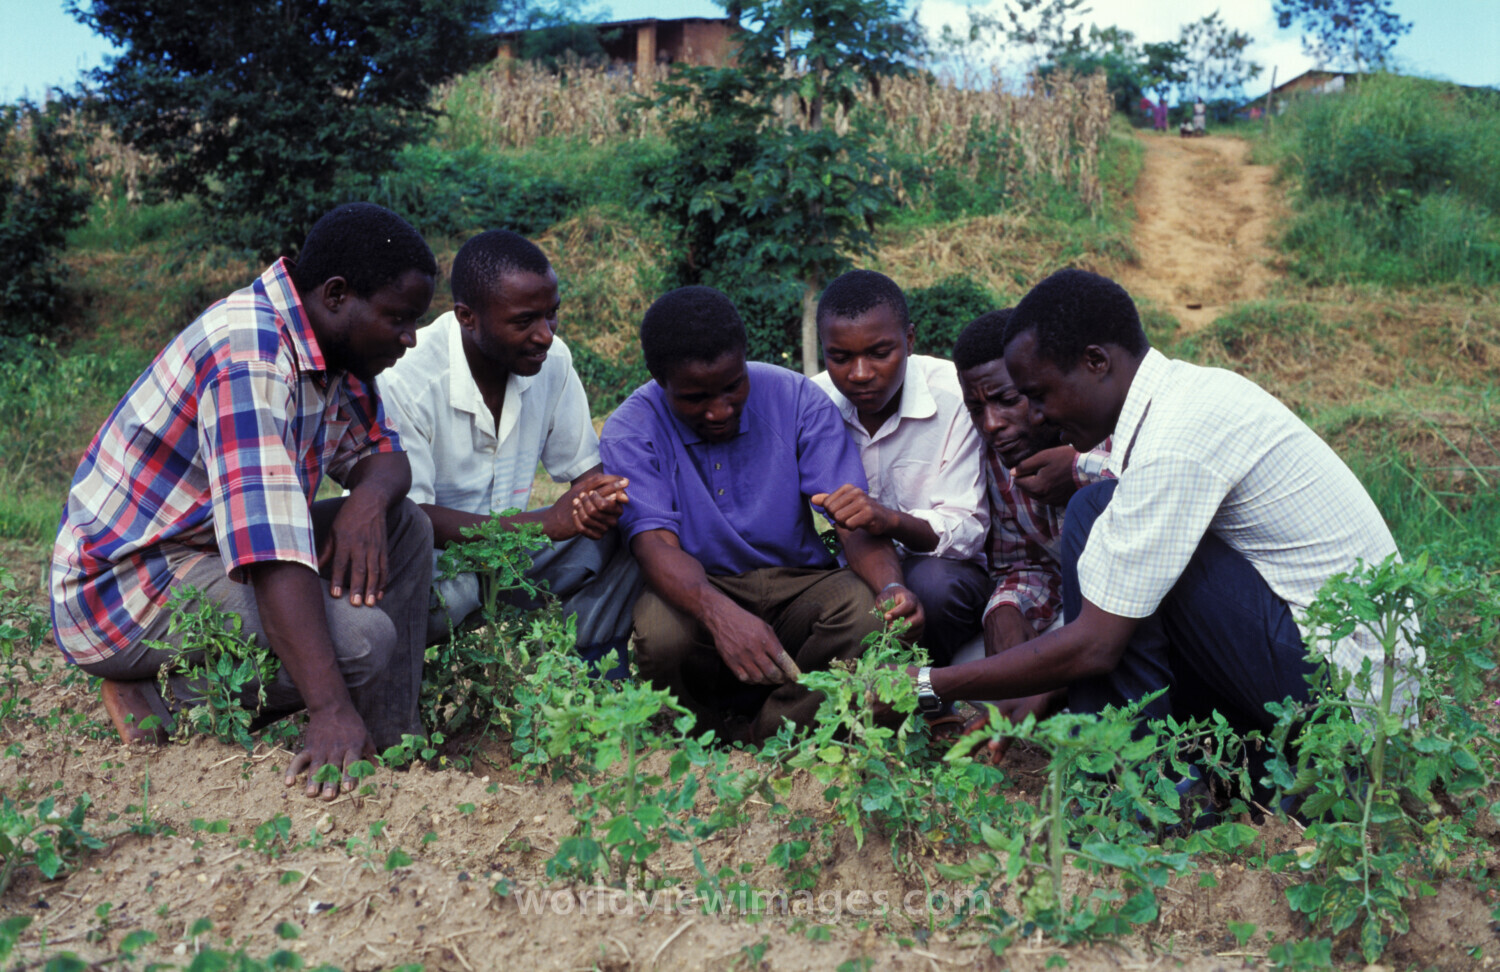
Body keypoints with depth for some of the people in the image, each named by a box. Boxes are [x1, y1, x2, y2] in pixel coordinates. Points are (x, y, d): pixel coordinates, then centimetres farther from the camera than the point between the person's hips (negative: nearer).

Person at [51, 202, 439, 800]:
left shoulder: (335, 346, 2)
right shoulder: (250, 355, -28)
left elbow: (382, 454, 11)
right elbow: (270, 550, -37)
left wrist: (370, 497, -16)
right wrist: (331, 710, -42)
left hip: (212, 550, 10)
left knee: (404, 530, 0)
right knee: (361, 639, -27)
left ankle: (393, 746, -1)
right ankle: (166, 697, -7)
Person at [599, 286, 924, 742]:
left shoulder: (798, 400, -7)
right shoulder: (630, 433, -10)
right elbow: (656, 543, -23)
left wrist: (891, 587, -34)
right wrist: (720, 613, -45)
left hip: (797, 583, 2)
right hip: (696, 594, -1)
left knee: (868, 613, -30)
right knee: (660, 632, -35)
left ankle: (764, 741, -12)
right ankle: (722, 734, -5)